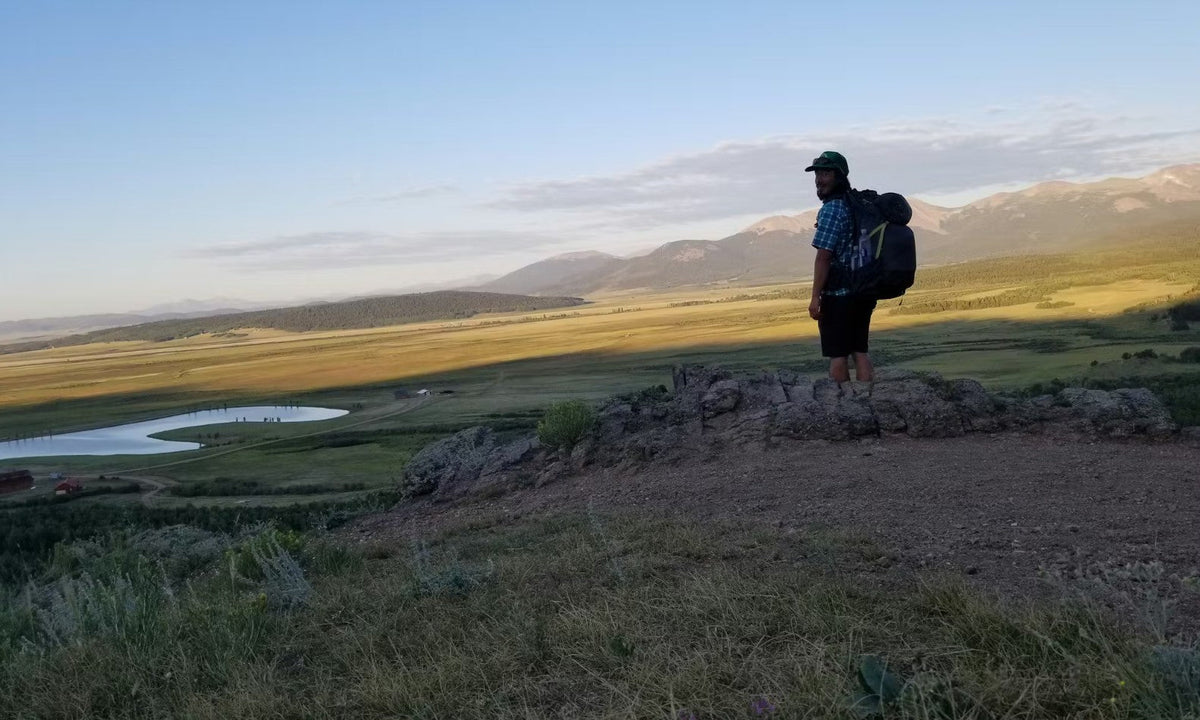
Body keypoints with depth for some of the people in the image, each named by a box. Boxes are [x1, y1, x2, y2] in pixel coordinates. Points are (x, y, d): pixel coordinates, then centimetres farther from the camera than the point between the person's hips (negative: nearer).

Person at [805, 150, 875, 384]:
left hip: (838, 294, -8)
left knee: (837, 355, -2)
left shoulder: (832, 209, -14)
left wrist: (815, 297, -15)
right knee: (860, 351, 11)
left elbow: (824, 257, -17)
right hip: (864, 292, 9)